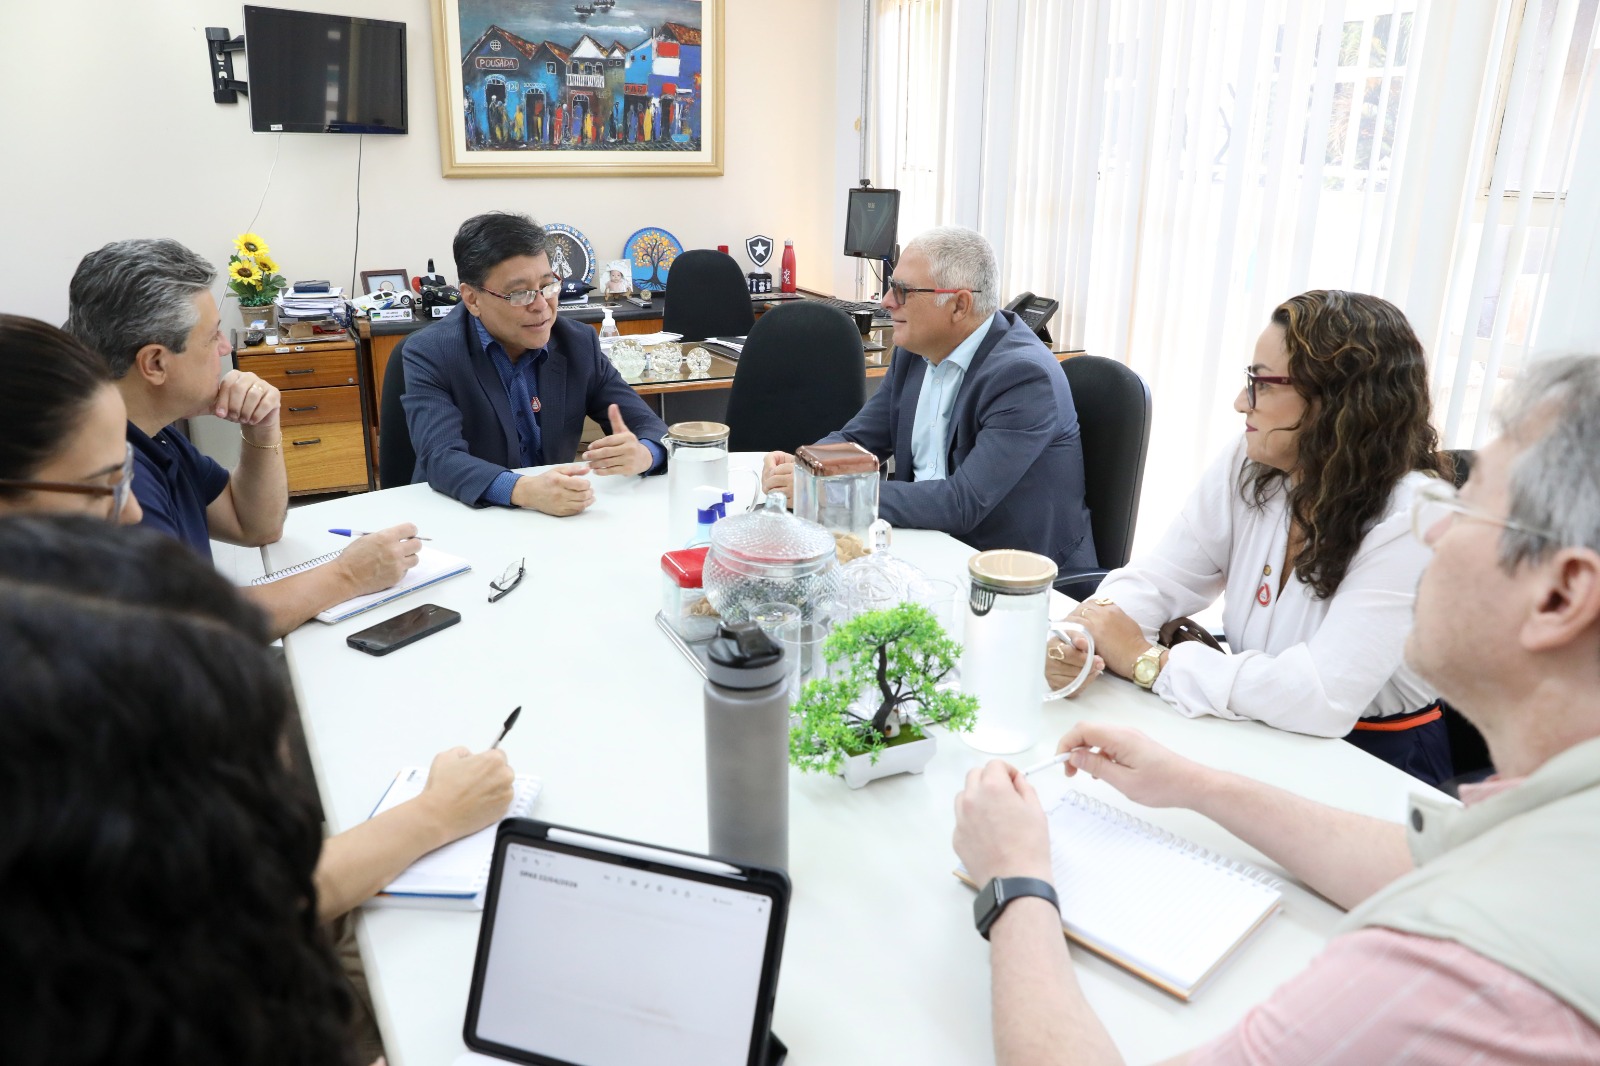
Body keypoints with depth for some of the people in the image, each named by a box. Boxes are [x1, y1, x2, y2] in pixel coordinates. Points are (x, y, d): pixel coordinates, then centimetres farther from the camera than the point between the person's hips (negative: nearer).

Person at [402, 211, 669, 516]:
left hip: (558, 518, 3)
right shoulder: (430, 354, -10)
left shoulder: (579, 344, 0)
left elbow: (648, 426, -1)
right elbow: (441, 458, -23)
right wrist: (523, 490, -41)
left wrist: (642, 453, -25)